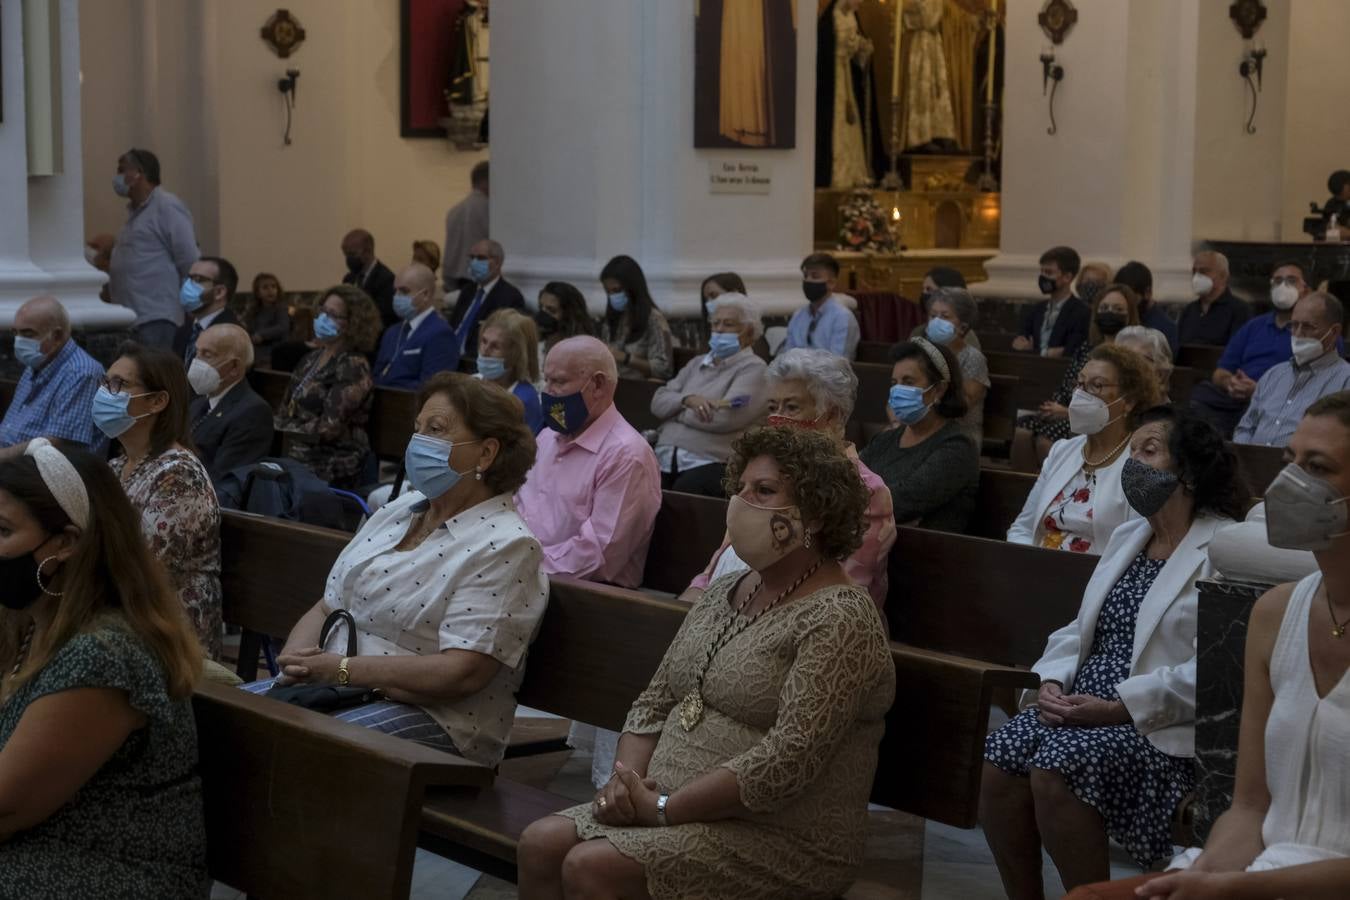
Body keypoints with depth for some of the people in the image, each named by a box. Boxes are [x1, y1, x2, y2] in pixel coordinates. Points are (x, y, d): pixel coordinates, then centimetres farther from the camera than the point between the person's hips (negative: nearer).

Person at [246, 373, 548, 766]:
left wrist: (341, 669, -18)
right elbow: (325, 609, 17)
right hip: (332, 687, 8)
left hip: (434, 719, -8)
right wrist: (298, 664, -6)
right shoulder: (396, 512, 17)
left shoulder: (506, 546, -9)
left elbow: (461, 673, -19)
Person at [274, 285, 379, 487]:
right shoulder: (312, 358, 13)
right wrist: (271, 429, -6)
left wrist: (282, 431, -8)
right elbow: (286, 409, 13)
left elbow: (329, 427, -16)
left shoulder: (353, 366, -10)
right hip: (299, 456, 7)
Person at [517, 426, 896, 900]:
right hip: (679, 813, 8)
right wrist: (627, 781, -6)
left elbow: (788, 759, -24)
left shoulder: (838, 621, -15)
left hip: (782, 841, -8)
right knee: (540, 844, -9)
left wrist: (663, 808, -20)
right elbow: (654, 703, 14)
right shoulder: (723, 593, 13)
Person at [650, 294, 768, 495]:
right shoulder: (697, 363, 25)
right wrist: (688, 399, -8)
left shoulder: (753, 369, 3)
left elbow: (725, 418, -12)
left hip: (709, 463, -5)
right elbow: (658, 401, 14)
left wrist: (678, 411, 3)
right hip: (664, 459, 6)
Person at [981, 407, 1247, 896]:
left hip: (1159, 727, -7)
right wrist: (1052, 682, -1)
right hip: (1082, 706, 7)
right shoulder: (1126, 537, 20)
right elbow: (1079, 629, 20)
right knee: (997, 759, -18)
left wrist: (1119, 707, -21)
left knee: (1054, 770, -30)